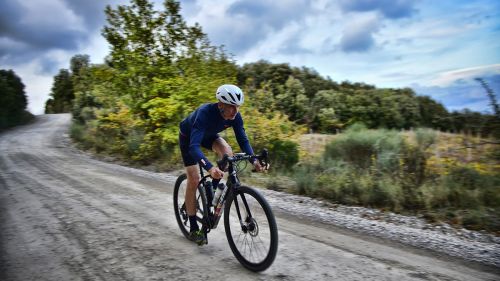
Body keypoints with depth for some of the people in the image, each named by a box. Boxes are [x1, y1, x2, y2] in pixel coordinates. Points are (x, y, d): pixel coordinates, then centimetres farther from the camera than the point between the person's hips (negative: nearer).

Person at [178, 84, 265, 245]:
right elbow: (194, 146, -50)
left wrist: (254, 160, -39)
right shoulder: (205, 113, -42)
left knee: (227, 153, -26)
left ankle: (213, 189, -2)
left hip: (208, 135, 5)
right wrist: (210, 168, -65)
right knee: (194, 180, -10)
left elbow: (243, 140, -21)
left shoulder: (235, 116, -26)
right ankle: (193, 229, 3)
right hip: (188, 137, -5)